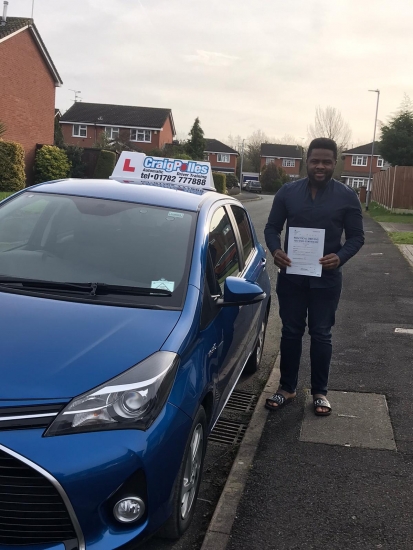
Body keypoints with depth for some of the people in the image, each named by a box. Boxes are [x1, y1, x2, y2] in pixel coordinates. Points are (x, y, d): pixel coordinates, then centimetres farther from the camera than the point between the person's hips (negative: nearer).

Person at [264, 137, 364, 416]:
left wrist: (340, 257, -20)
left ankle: (320, 392, 23)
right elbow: (272, 227, 5)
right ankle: (287, 388, 25)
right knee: (291, 333, 11)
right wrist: (275, 250, -16)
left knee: (321, 335, 8)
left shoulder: (347, 196, -4)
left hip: (326, 279, -1)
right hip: (291, 276, 2)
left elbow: (356, 236, -1)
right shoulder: (288, 191, 0)